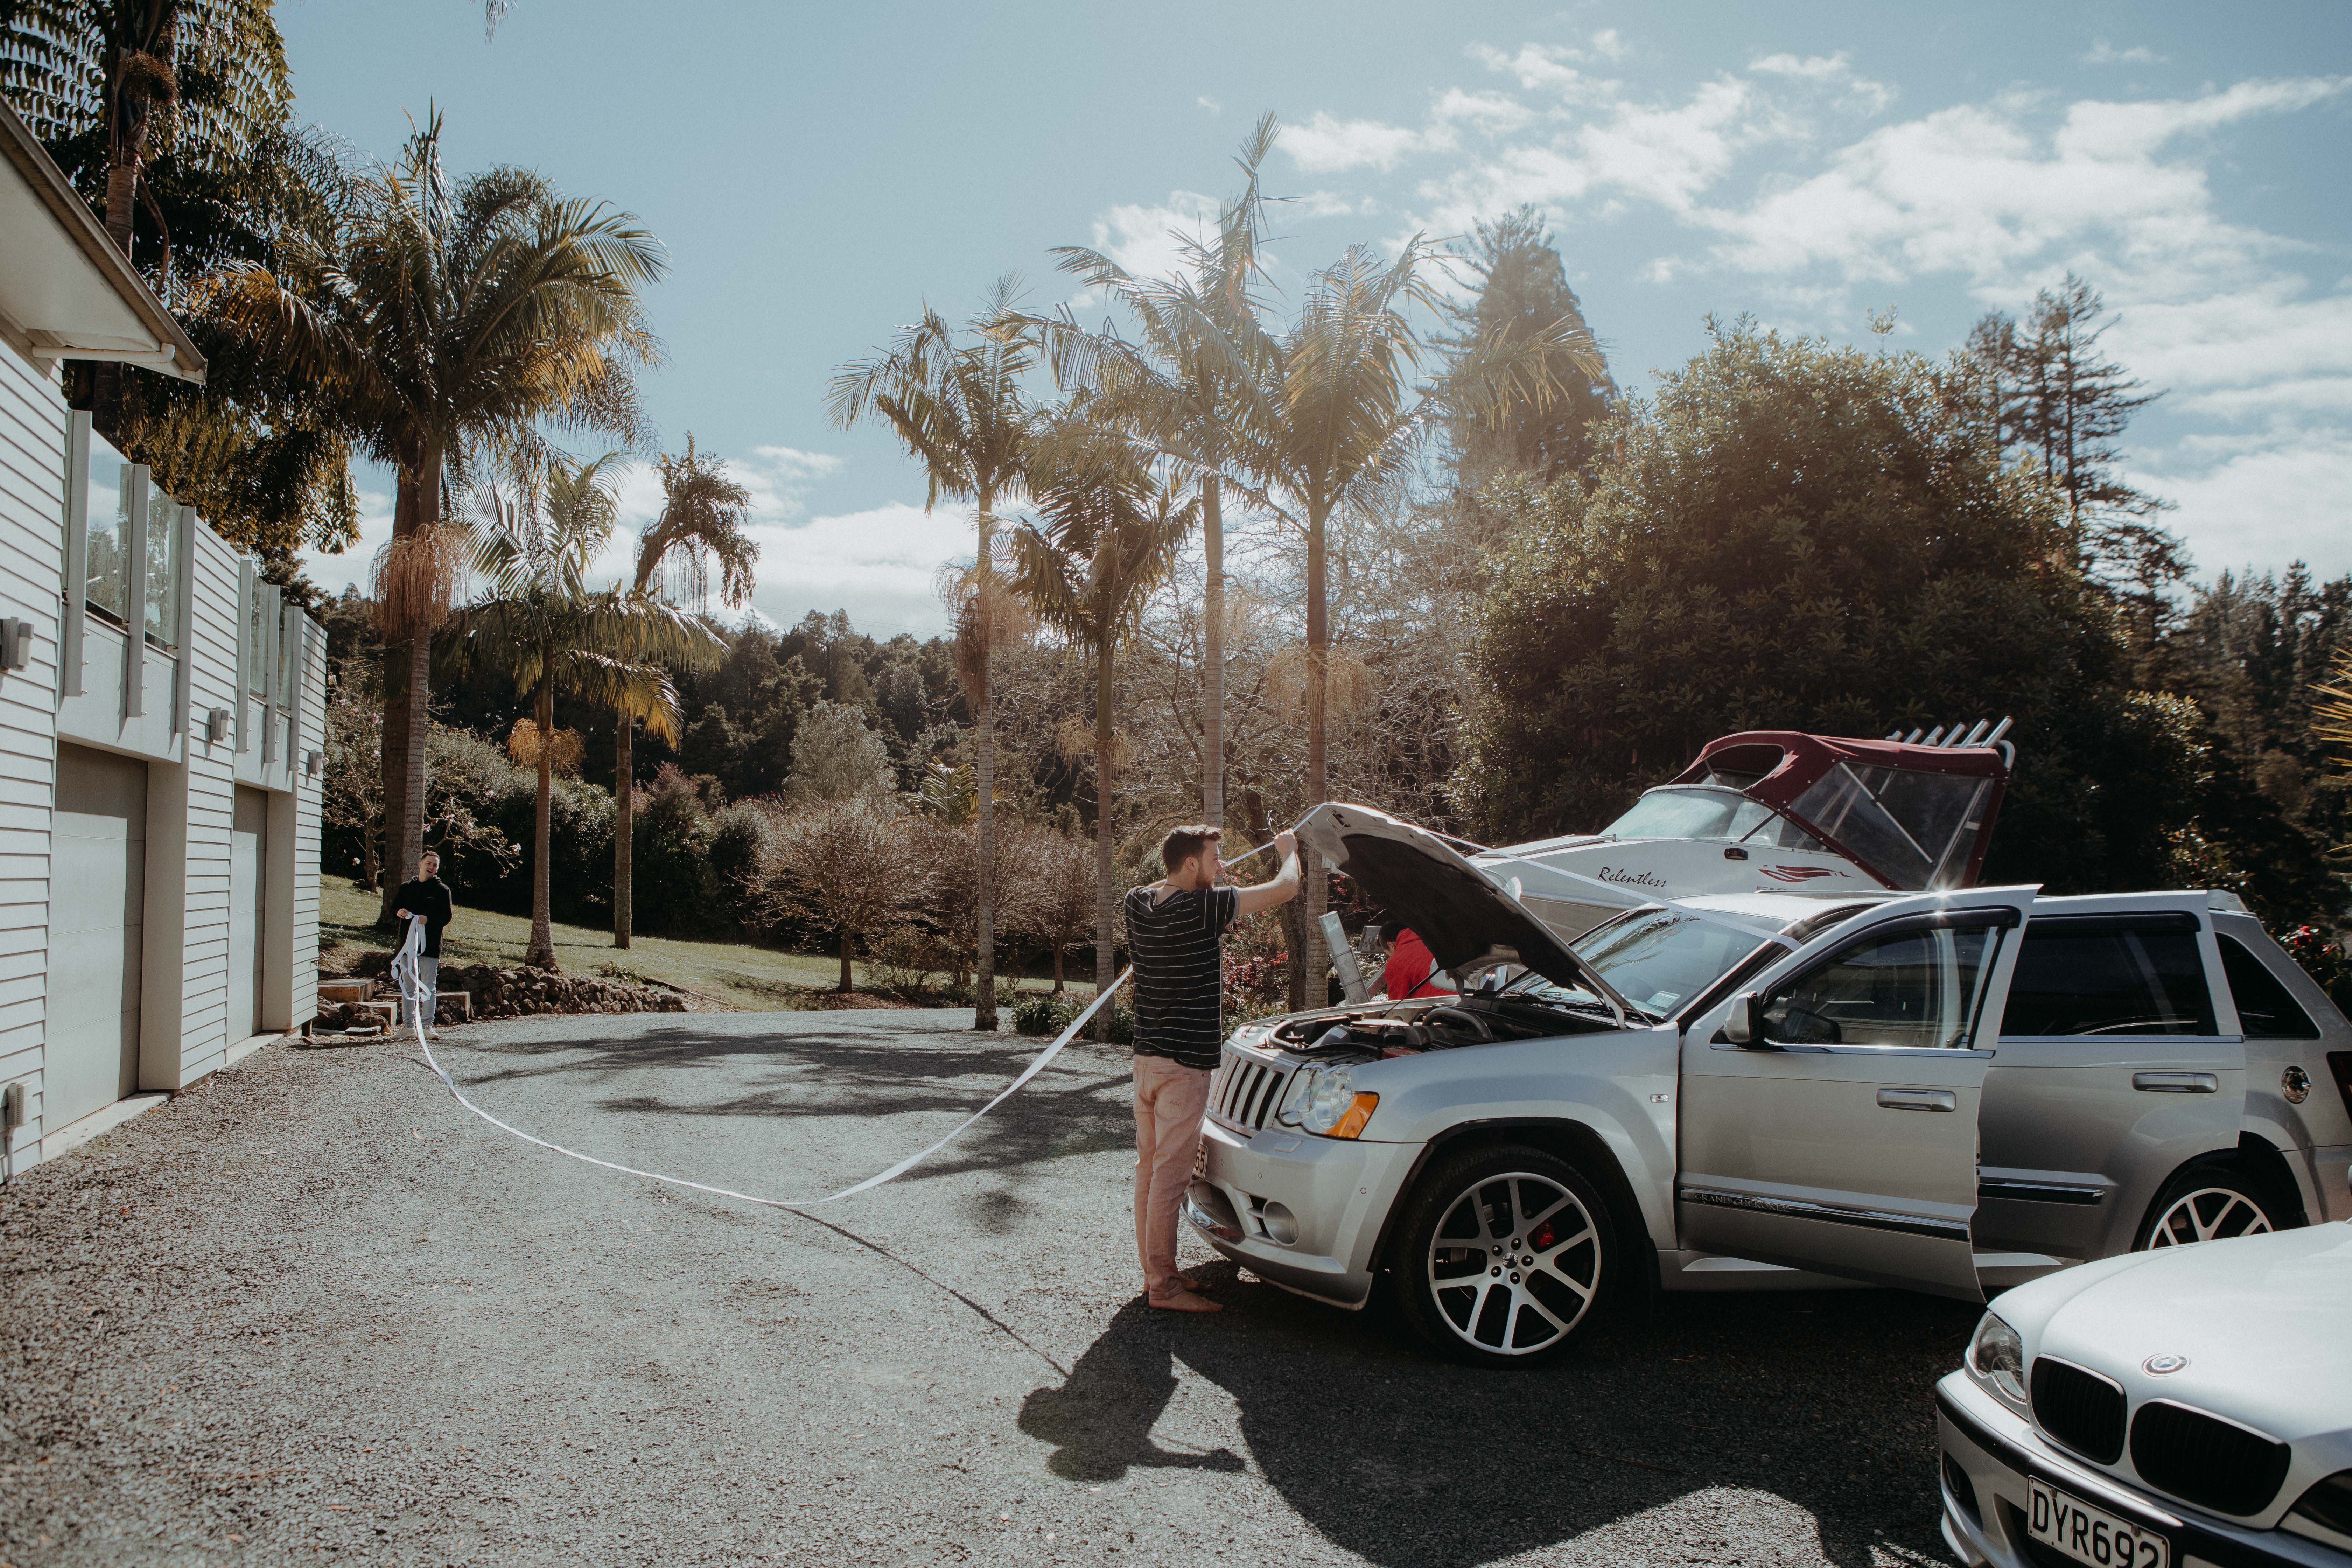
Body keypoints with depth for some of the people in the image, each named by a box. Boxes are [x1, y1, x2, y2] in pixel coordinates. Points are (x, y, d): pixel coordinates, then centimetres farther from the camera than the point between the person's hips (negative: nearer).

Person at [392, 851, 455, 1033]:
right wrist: (399, 912, -9)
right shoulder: (406, 888, 15)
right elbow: (394, 907, 15)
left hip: (431, 946, -3)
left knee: (429, 987, -2)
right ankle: (408, 1023, 10)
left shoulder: (442, 890, 4)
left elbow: (447, 916, -4)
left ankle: (428, 1024, 0)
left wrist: (428, 920, -21)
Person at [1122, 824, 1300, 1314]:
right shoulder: (1204, 907, -17)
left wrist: (1207, 881, 23)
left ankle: (1156, 1271, 22)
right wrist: (1288, 850, 10)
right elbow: (1286, 888, -9)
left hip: (1147, 1056, 8)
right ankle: (1163, 1286, 1)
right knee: (1170, 1175, -4)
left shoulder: (1138, 904, 3)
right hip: (1185, 1063, -8)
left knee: (1150, 1169, 13)